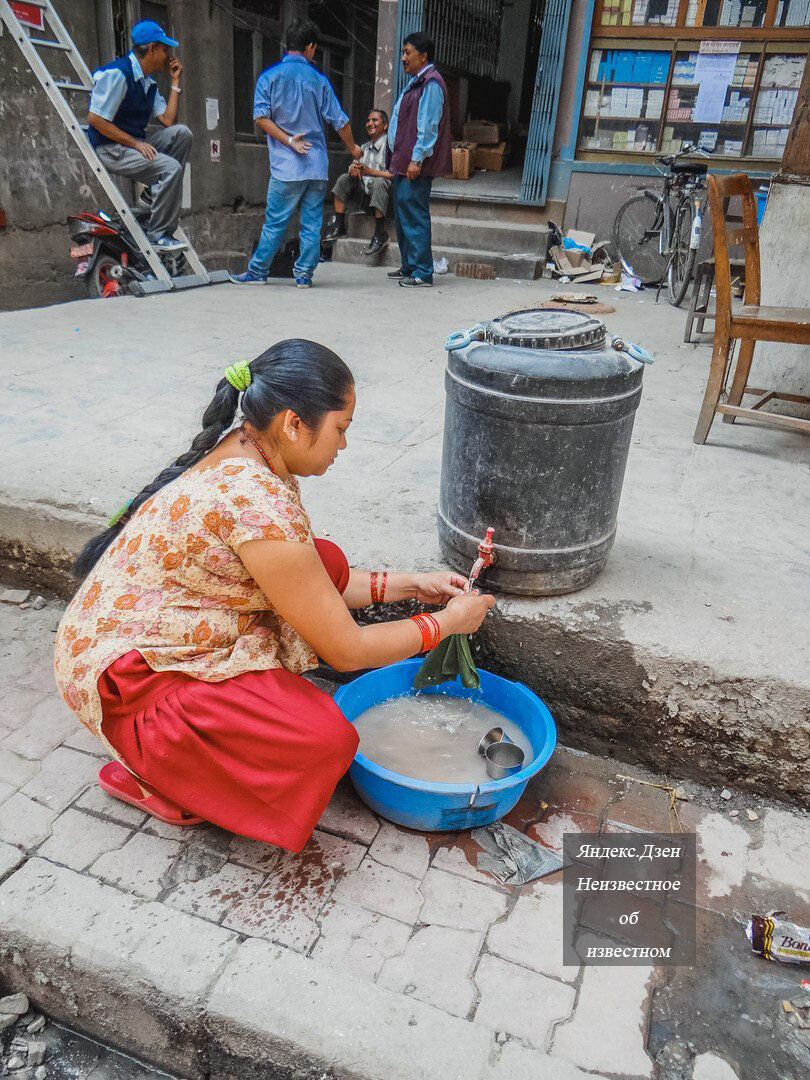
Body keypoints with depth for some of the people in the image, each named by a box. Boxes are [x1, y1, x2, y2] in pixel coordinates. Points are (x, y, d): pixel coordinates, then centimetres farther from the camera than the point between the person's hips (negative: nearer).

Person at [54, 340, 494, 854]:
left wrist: (408, 584, 4)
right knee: (326, 738, -23)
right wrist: (445, 622, -8)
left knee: (327, 563, 2)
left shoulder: (244, 453, -3)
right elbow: (346, 651, -21)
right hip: (126, 678, -9)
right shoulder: (258, 503, -31)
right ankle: (151, 775, 0)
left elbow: (309, 583, 8)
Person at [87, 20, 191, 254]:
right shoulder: (116, 74, -14)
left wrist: (175, 81, 6)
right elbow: (95, 119, -18)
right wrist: (136, 143, -21)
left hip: (135, 143, 8)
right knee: (171, 168, -26)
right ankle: (158, 235, -20)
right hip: (110, 149, -8)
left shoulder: (148, 83, 13)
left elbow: (168, 120, 7)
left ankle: (155, 193, -5)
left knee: (182, 133, -7)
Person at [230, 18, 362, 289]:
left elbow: (261, 116, -7)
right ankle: (304, 274, 6)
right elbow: (339, 120, 9)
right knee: (312, 222, 5)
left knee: (275, 221, 2)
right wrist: (353, 148, 23)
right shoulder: (318, 79, 6)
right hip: (317, 165, 1)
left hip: (287, 165, -1)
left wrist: (289, 141, -6)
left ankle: (257, 271, 7)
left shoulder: (270, 76, 2)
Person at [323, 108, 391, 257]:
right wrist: (353, 169, -10)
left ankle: (380, 234, -33)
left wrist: (369, 171, -26)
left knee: (379, 182, -35)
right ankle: (338, 226, -12)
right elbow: (355, 170, 15)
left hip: (384, 196, -6)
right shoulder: (364, 147, 18)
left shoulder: (389, 145, -6)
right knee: (344, 178, -8)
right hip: (364, 195, 6)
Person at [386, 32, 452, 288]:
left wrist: (417, 159, -23)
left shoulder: (431, 84, -11)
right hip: (403, 161, 11)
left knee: (414, 217, -11)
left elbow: (428, 126, -18)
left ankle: (422, 273, -9)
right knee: (402, 214, 13)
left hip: (416, 164, -11)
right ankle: (409, 267, 21)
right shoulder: (415, 82, 21)